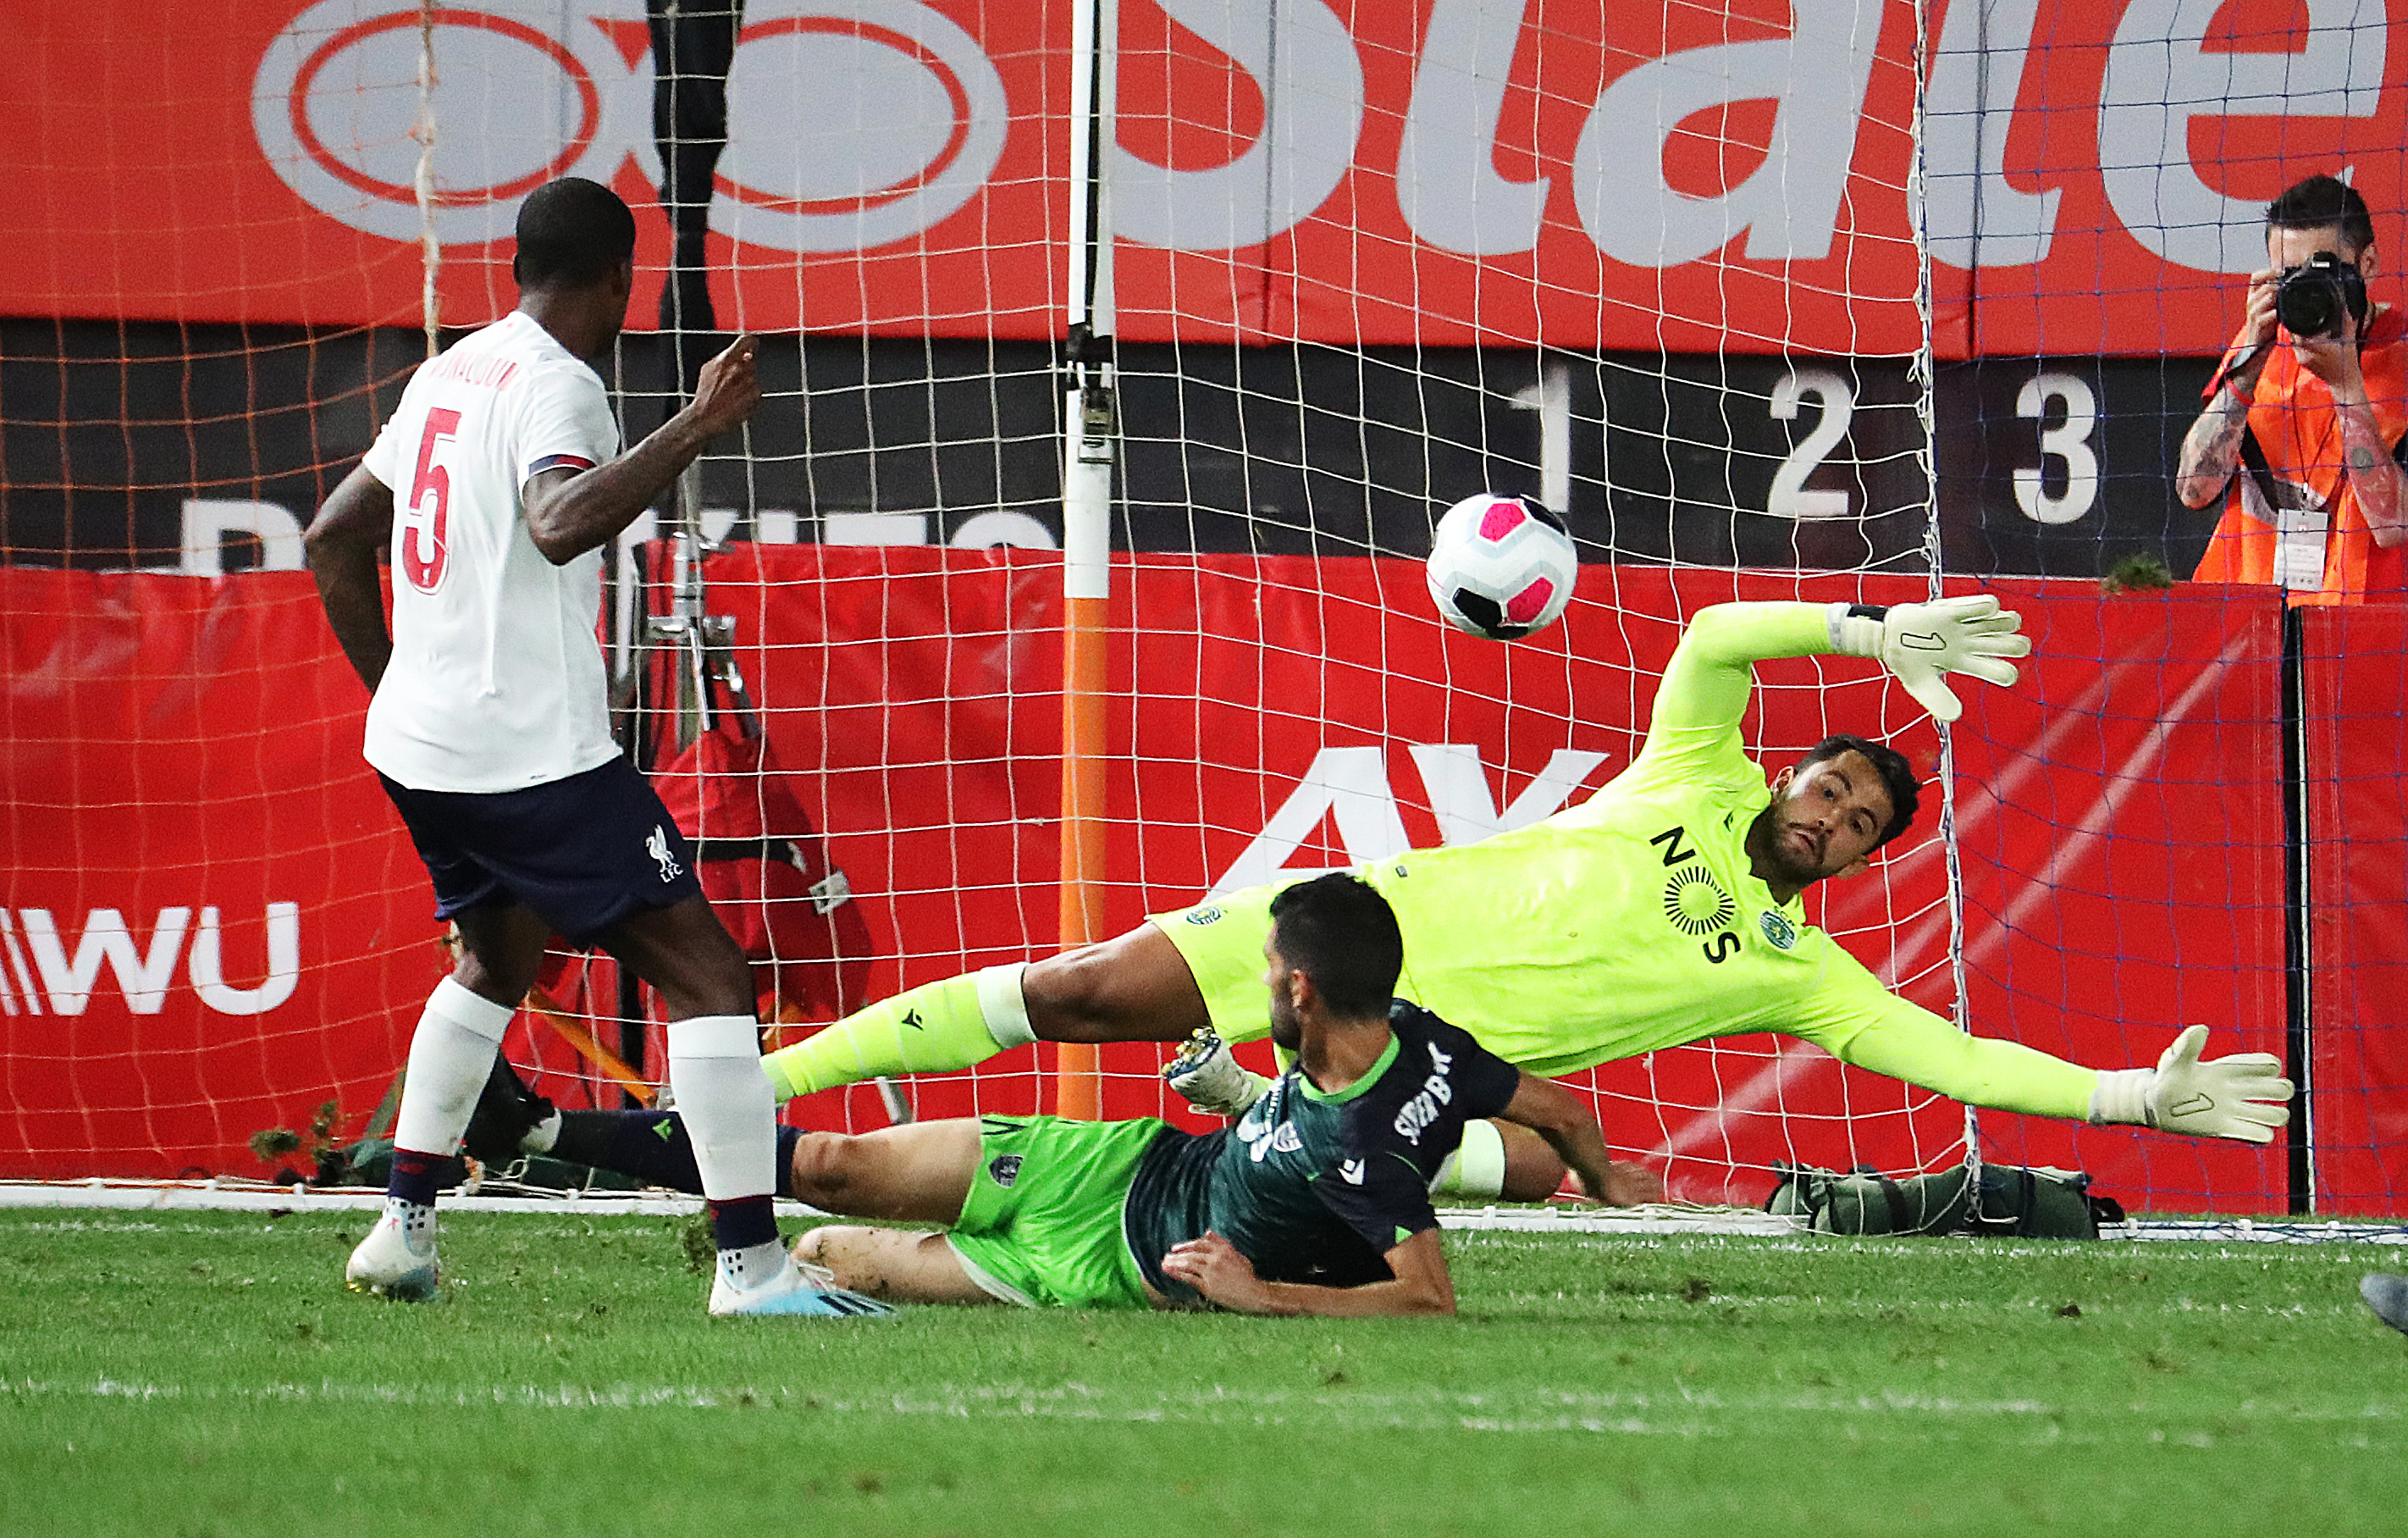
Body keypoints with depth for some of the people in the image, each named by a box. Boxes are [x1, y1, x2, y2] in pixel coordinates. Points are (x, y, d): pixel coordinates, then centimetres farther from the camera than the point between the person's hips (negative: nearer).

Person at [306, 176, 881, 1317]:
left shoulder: (449, 374, 14)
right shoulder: (556, 385, -12)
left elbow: (333, 542, 22)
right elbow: (560, 525, -33)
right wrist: (696, 429, -31)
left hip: (413, 743, 9)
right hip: (536, 754, -9)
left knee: (496, 961, 30)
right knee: (707, 978, -7)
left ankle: (402, 1229, 27)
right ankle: (750, 1261, -14)